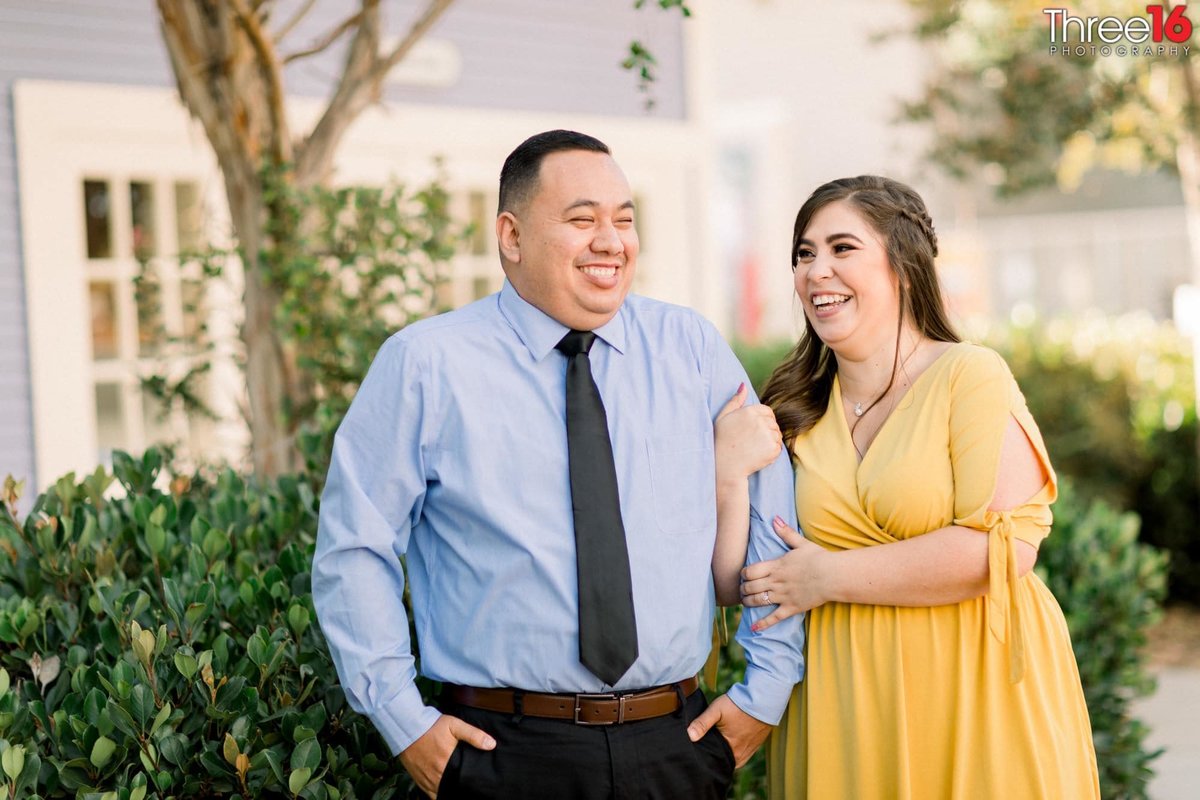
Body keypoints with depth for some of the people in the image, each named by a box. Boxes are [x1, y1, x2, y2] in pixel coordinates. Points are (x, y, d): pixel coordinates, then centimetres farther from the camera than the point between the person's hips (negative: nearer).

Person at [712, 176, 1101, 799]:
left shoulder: (970, 376, -7)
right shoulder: (797, 409, 7)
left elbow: (1005, 545, -18)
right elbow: (743, 581, 7)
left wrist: (830, 577, -15)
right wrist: (730, 472, -10)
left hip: (969, 689, -4)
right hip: (843, 696, 4)